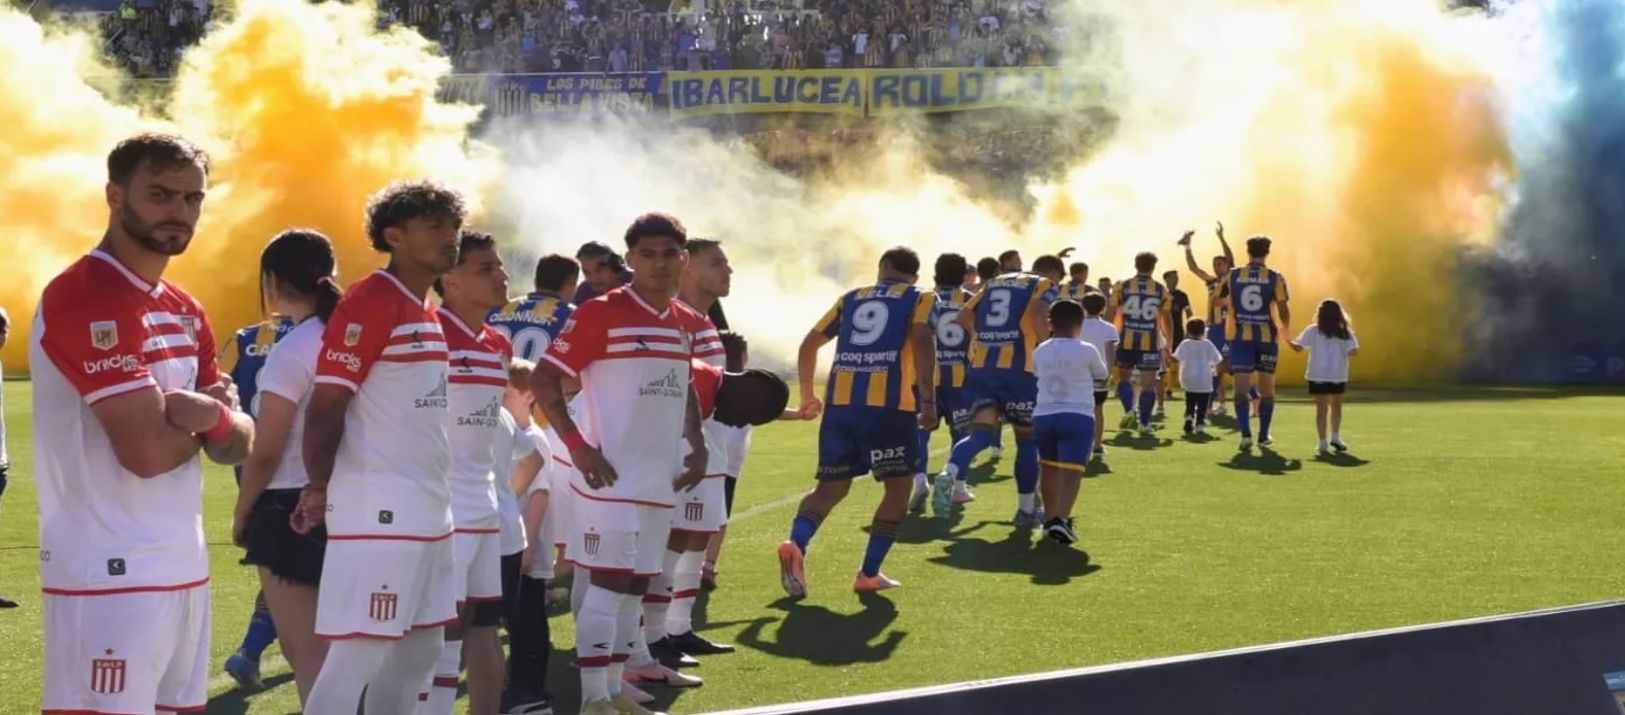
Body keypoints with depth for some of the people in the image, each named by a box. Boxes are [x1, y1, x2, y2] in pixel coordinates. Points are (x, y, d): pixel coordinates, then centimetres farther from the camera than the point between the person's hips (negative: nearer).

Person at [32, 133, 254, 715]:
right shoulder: (84, 299, -15)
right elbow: (149, 450, -22)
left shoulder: (185, 312, 15)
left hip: (185, 567, 9)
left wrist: (214, 415, -12)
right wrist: (202, 420, -1)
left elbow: (238, 444, 11)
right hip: (110, 574, -9)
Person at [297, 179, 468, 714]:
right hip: (378, 511, -9)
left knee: (419, 650, 13)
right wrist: (320, 489, -11)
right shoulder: (369, 303, -12)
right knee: (357, 656, -8)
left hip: (429, 511, 9)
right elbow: (326, 405, -15)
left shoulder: (428, 314, 16)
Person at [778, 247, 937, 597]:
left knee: (831, 486, 12)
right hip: (889, 404, -4)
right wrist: (928, 399, -14)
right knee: (899, 486, 10)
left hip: (839, 402, 4)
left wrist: (807, 395, 34)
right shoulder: (920, 298, 11)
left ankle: (796, 545, -15)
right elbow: (921, 341, -9)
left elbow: (808, 344, 22)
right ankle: (869, 573, 5)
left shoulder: (851, 298, 23)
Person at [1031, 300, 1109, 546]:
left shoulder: (1040, 352, 7)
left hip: (1043, 415, 4)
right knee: (1071, 470, -10)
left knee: (1049, 468, 19)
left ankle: (1052, 518, 29)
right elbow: (1103, 377, 14)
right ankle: (1061, 519, -28)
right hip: (1077, 417, -4)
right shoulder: (1087, 351, -2)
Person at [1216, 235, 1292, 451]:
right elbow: (1283, 311, -7)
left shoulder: (1233, 276, 1)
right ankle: (1263, 436, 17)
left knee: (1241, 387, -4)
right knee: (1266, 387, 13)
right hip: (1267, 336, 0)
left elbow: (1218, 300, 11)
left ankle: (1246, 434, -19)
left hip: (1240, 336, 0)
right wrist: (1286, 327, 14)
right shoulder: (1275, 278, -4)